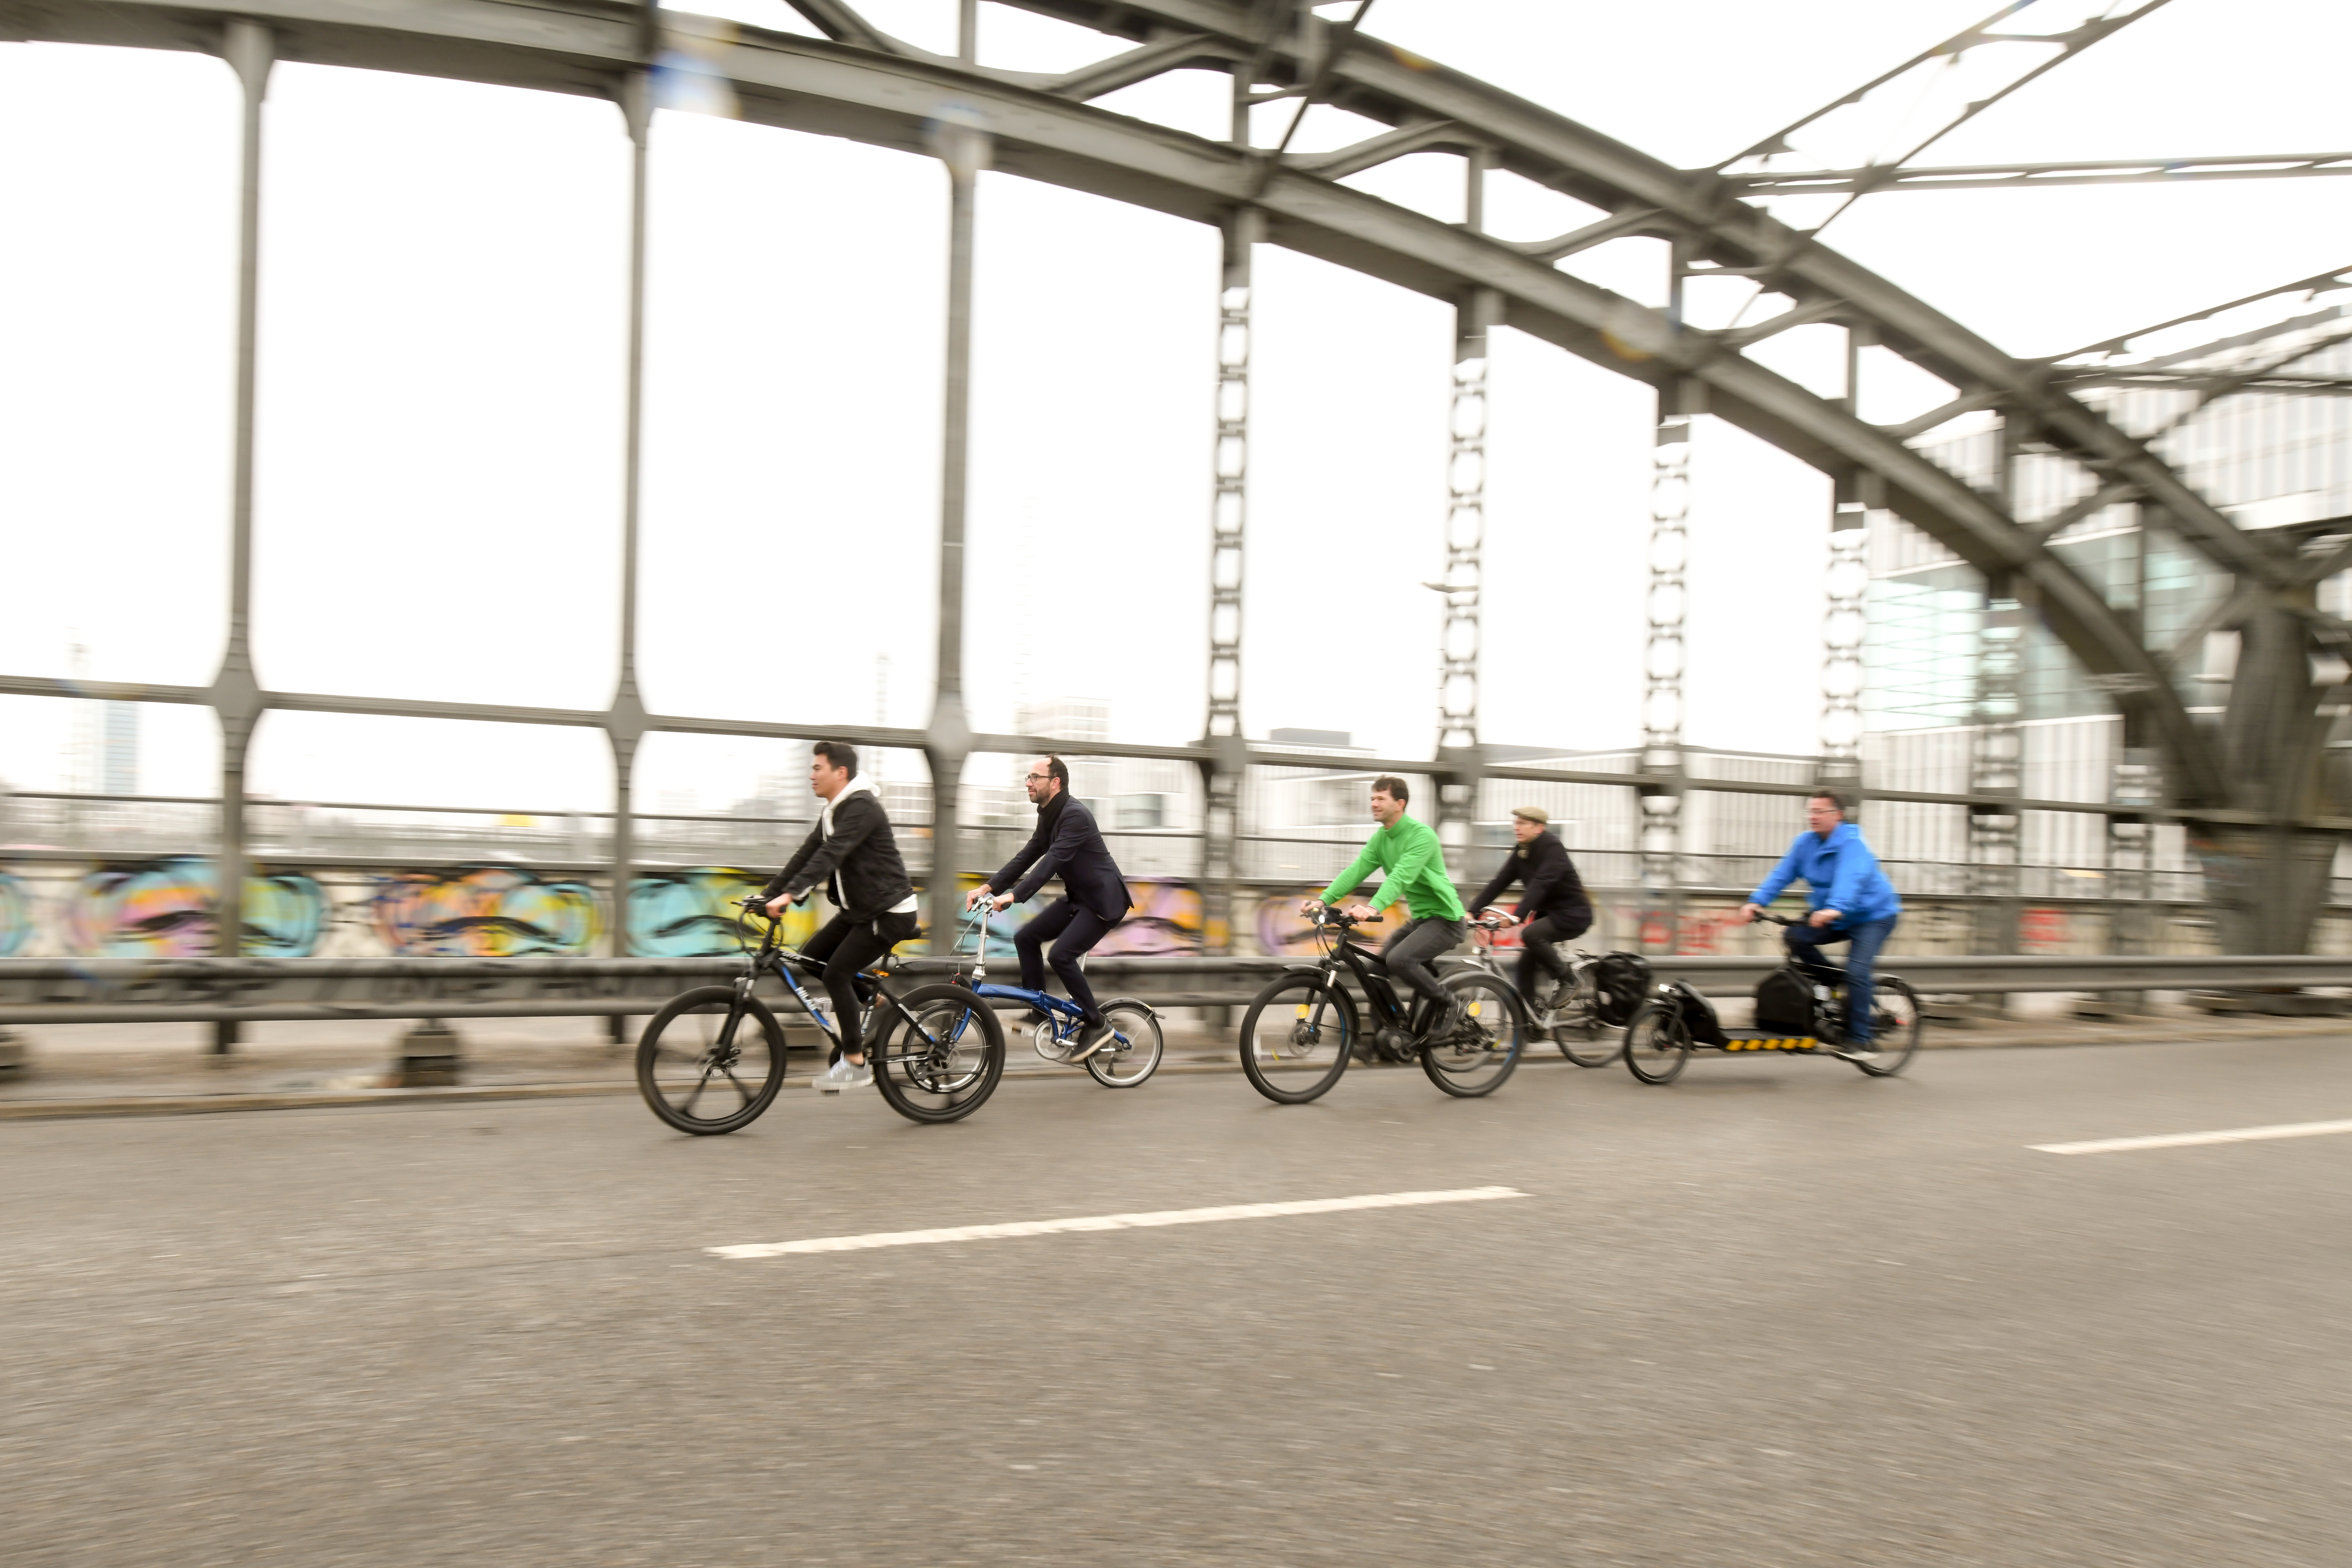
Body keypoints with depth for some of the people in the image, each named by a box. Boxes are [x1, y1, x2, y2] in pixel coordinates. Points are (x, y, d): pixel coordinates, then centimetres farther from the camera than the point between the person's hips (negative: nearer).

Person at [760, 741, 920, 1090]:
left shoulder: (862, 807, -19)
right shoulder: (833, 811, 12)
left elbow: (831, 854, -30)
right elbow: (807, 853, 9)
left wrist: (791, 894, -39)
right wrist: (768, 894, 1)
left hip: (889, 911, -9)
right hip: (858, 910, 10)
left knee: (837, 973, -16)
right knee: (808, 960, 3)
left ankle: (855, 1064, -9)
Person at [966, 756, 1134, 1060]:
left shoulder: (1075, 815, -22)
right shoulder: (1048, 817, 9)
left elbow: (1053, 861, -32)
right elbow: (1026, 857, 8)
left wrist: (1014, 895, -40)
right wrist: (988, 887, -3)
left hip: (1104, 899, -10)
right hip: (1078, 897, 10)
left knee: (1061, 955, -21)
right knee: (1026, 938, 2)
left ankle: (1096, 1026, -7)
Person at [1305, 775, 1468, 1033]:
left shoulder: (1422, 835, -20)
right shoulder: (1380, 838, 5)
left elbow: (1401, 876, -34)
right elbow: (1356, 871, -5)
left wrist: (1374, 907, -48)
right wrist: (1323, 900, -18)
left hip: (1444, 918, -9)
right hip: (1420, 917, 9)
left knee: (1398, 960, -26)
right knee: (1378, 966, 3)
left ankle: (1450, 1004, -7)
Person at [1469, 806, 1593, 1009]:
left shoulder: (1553, 849, -20)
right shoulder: (1521, 853, 3)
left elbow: (1540, 884, -33)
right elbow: (1498, 883, -3)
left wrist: (1518, 916, -46)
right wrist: (1473, 911, -15)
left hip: (1573, 914, -8)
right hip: (1547, 913, 8)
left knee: (1530, 934, -30)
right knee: (1525, 966, 0)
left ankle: (1565, 978, -10)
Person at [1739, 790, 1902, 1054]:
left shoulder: (1851, 843, -24)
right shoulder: (1806, 842, -4)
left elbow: (1850, 879, -41)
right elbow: (1782, 874, -11)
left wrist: (1835, 909, -59)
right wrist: (1757, 901, -25)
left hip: (1875, 915, -7)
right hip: (1836, 918, 7)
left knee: (1856, 971, -23)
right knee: (1795, 936, -16)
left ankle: (1859, 1038, -10)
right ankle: (1832, 982, 6)